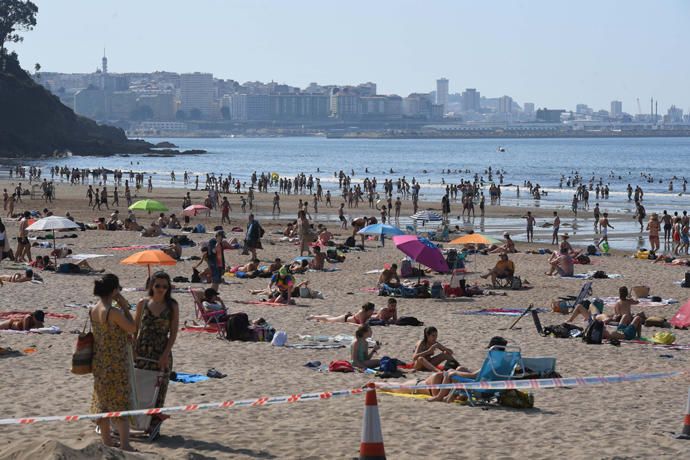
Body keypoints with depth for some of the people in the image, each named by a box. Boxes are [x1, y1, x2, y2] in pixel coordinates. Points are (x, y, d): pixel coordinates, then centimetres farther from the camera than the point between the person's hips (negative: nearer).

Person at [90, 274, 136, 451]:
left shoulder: (93, 310, 1)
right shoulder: (114, 312, -22)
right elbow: (132, 328, -11)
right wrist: (125, 306, -8)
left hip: (99, 362, 7)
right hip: (116, 363, -7)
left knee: (102, 401, 14)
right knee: (121, 402, 0)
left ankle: (107, 440, 22)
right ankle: (124, 444, -1)